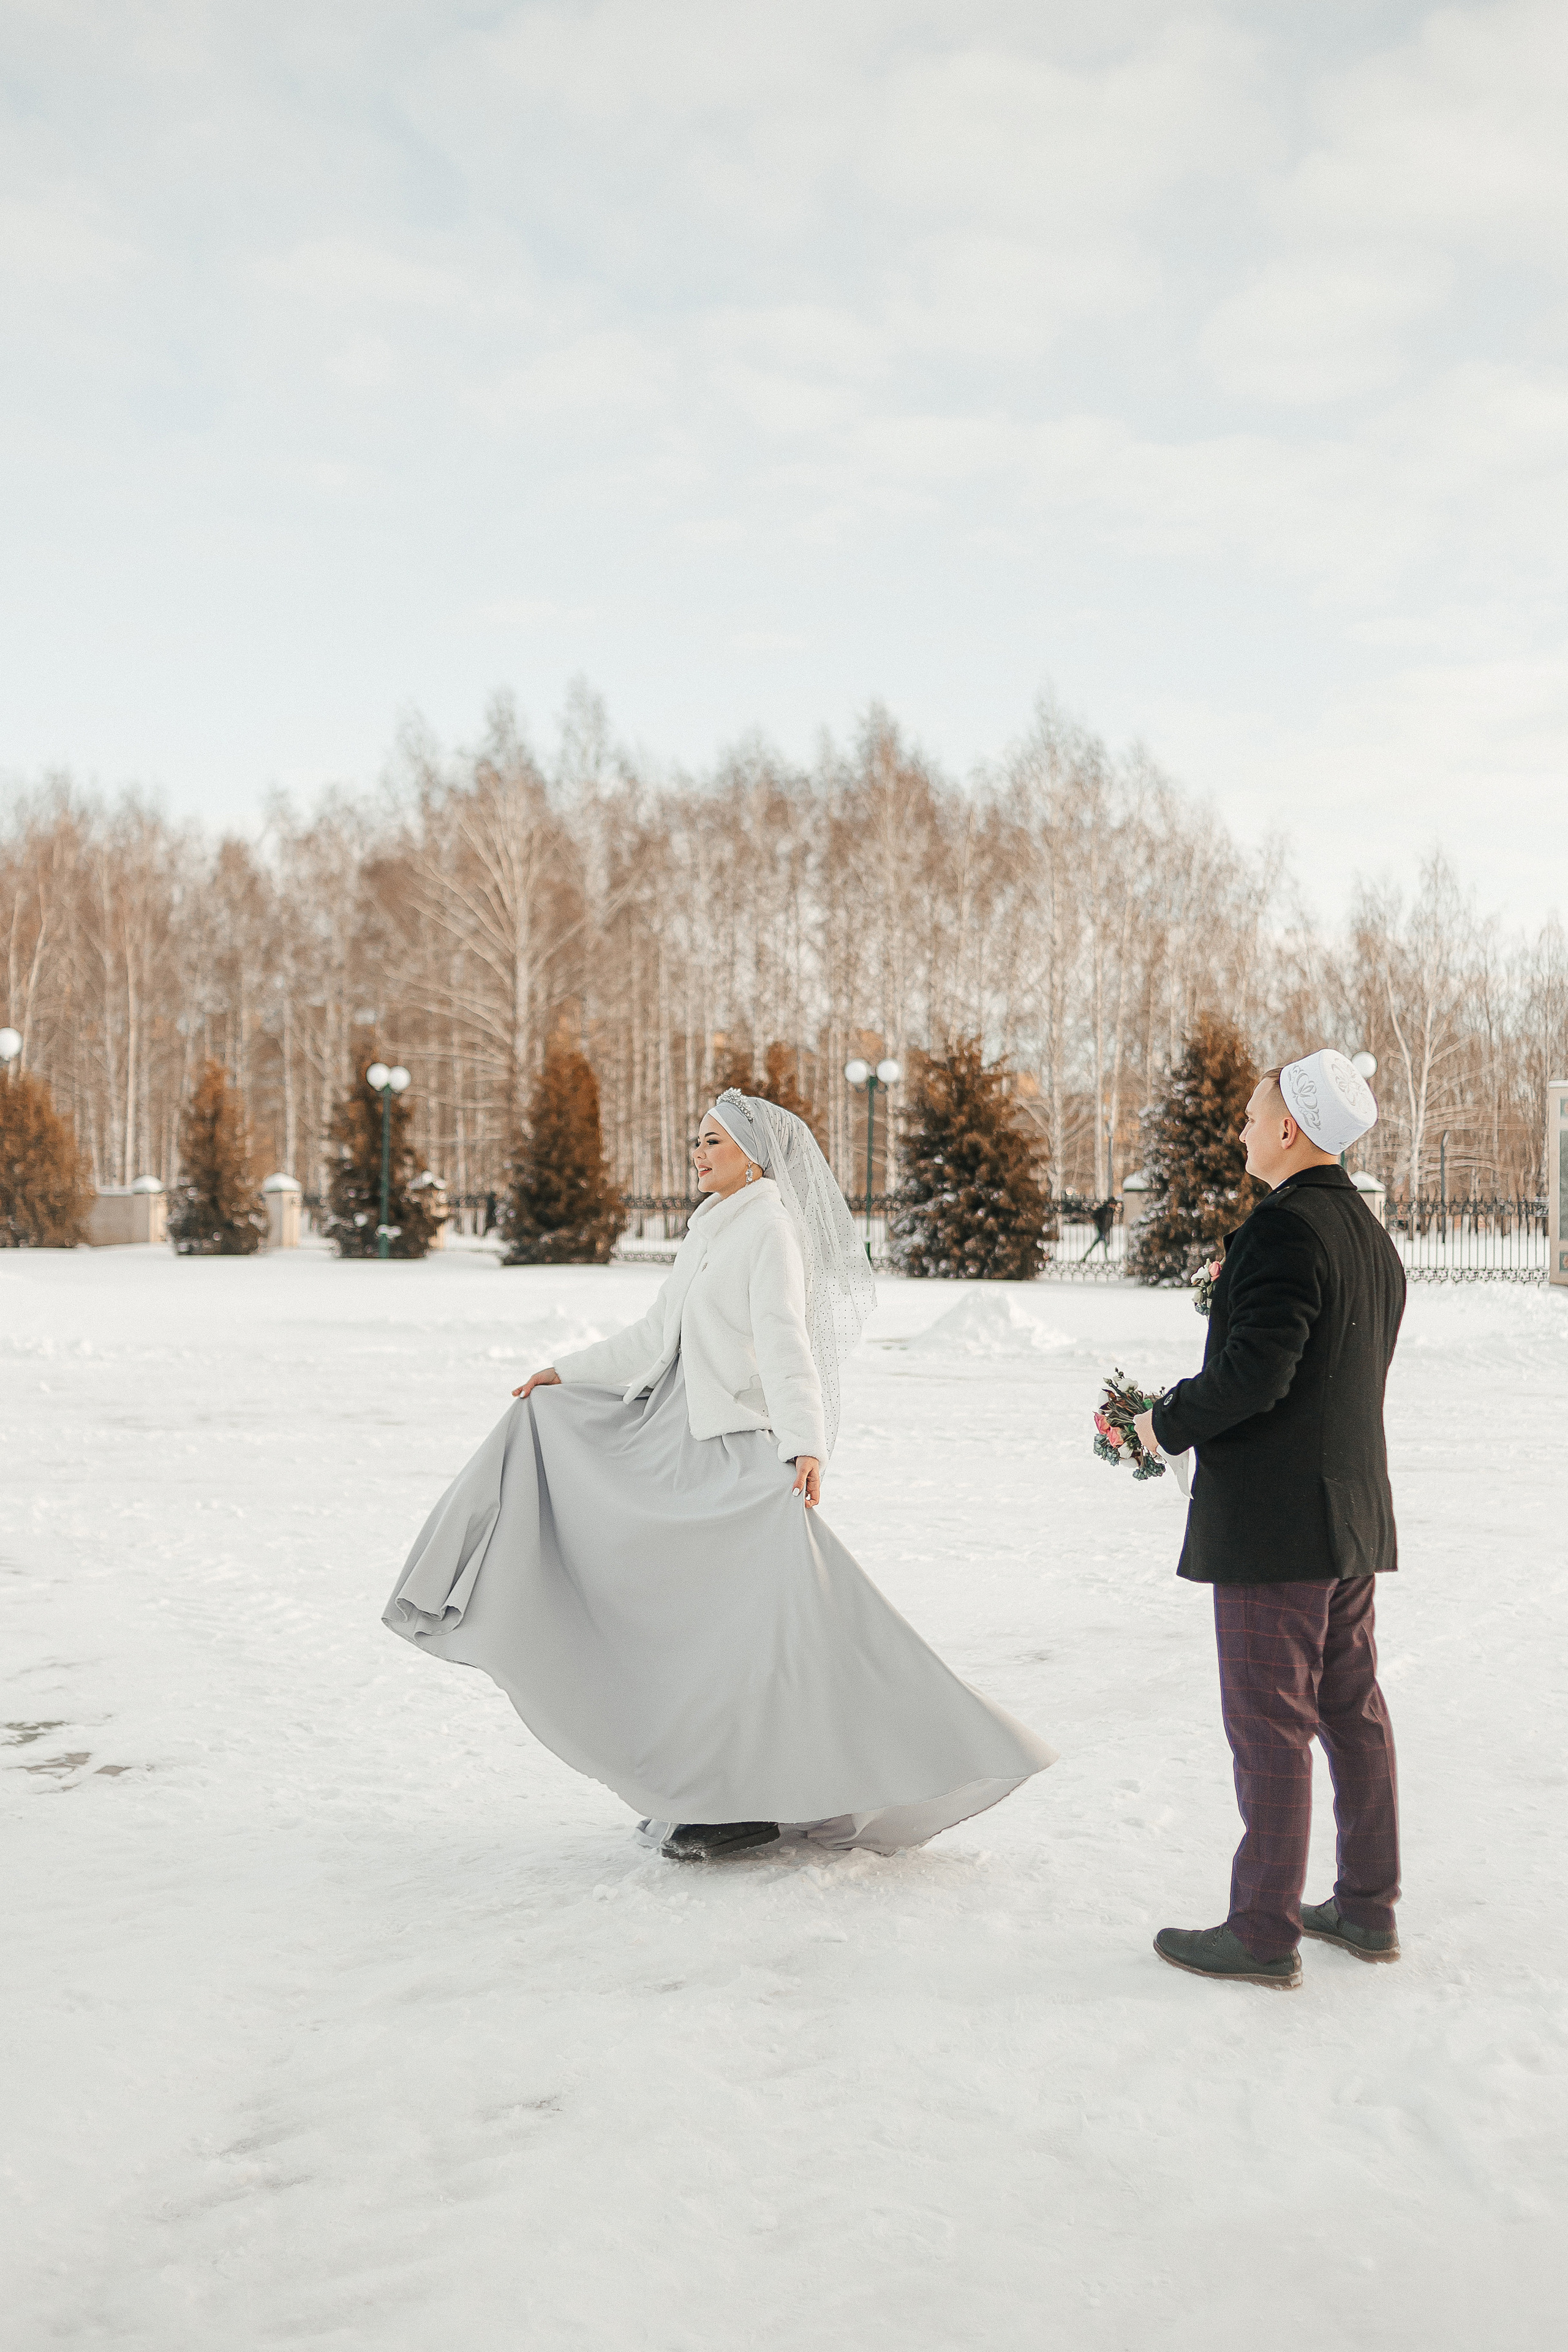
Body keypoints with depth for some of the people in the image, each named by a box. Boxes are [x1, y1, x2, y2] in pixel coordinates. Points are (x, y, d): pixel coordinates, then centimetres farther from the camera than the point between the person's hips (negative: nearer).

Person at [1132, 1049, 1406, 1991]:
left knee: (1270, 1722, -1)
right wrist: (1198, 1404, 14)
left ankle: (1265, 1932, 8)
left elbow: (1256, 1374, -24)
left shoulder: (1282, 1229, -18)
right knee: (1353, 1710, 16)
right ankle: (1368, 1907, 27)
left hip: (1274, 1524, -9)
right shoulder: (1374, 1237, 12)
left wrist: (1168, 1424, -9)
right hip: (1353, 1514, 9)